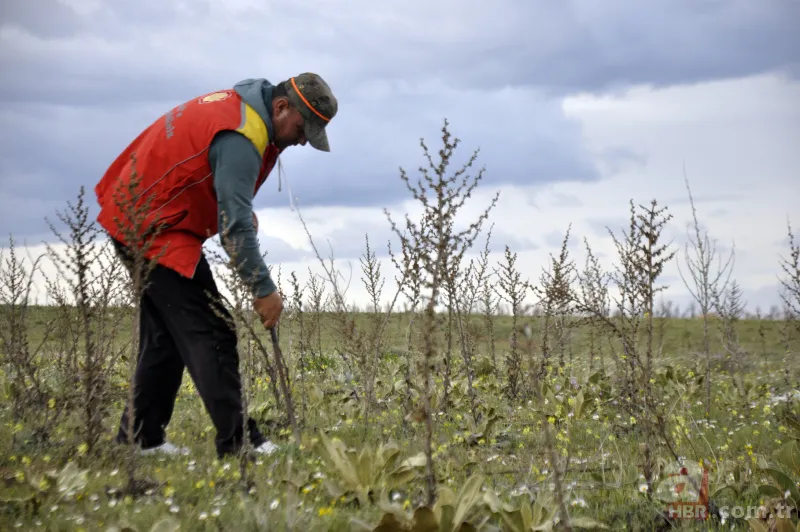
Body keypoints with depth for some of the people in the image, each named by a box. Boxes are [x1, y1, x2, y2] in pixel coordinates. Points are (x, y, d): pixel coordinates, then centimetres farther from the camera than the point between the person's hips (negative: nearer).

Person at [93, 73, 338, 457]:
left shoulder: (241, 105, 8)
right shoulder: (240, 138, -23)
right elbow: (235, 224, -27)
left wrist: (242, 210, 5)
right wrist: (264, 290, -23)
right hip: (156, 231, -11)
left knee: (165, 334, 17)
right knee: (211, 336, -11)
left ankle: (140, 438, 22)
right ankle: (238, 444, -10)